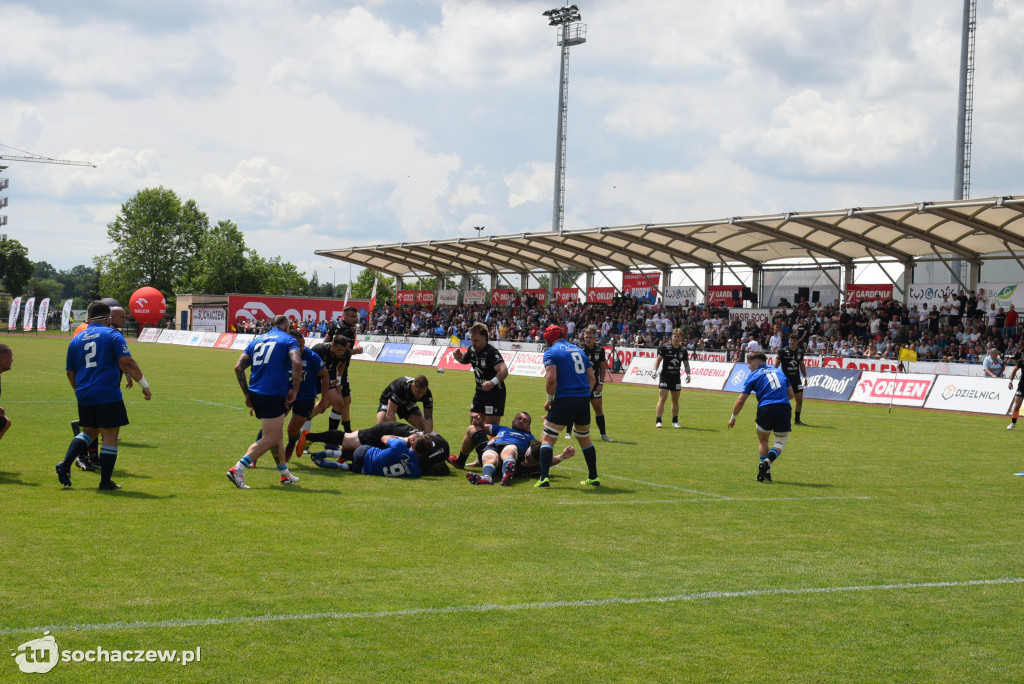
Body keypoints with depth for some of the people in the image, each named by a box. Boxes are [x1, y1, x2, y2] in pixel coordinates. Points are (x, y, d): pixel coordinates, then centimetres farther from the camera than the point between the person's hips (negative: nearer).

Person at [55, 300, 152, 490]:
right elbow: (127, 362, -12)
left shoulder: (76, 339, 12)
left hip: (84, 396, 5)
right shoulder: (112, 335, -2)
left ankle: (65, 465, 2)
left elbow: (70, 372, 18)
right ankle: (105, 481, 4)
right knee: (110, 437, 3)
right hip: (108, 396, -5)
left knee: (88, 432, 20)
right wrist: (144, 385, -5)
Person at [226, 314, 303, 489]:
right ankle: (237, 469, -17)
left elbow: (239, 367, 10)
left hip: (255, 394, 7)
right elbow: (297, 363, -16)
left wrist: (247, 394, 15)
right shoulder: (289, 340, 3)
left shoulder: (256, 340, 18)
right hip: (274, 396, -7)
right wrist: (294, 390, -8)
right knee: (270, 439, -5)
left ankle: (285, 474, 30)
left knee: (277, 435, 21)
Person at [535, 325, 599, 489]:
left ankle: (544, 479, -9)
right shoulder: (579, 350, 18)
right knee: (584, 439, 22)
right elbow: (592, 379, 14)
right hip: (584, 399, 6)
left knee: (547, 439, 1)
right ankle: (593, 478, 25)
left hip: (565, 399, -6)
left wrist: (549, 399, -1)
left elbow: (551, 379, -14)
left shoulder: (551, 352, -2)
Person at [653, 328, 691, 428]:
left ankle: (675, 421, 20)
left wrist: (688, 374, -2)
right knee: (662, 398, -11)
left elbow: (686, 364, 11)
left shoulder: (683, 350, 3)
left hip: (676, 377, 3)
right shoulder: (665, 347, -6)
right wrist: (655, 370, -13)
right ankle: (658, 421, -8)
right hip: (665, 376, -3)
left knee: (675, 400, 9)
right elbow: (658, 359, -1)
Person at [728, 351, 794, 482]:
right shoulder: (778, 371, 23)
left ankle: (766, 473, 11)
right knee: (781, 442, 15)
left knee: (763, 441, 19)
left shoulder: (754, 375, 11)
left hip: (766, 409, -2)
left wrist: (733, 418, 20)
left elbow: (741, 400, 9)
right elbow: (791, 394, 20)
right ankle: (767, 462, -12)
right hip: (784, 408, 2)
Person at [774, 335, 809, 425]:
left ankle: (797, 420, 11)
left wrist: (805, 377, 14)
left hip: (796, 379, 4)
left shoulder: (800, 351, 6)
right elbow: (776, 365, -3)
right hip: (785, 378, -4)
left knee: (799, 399, 0)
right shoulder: (783, 351, -7)